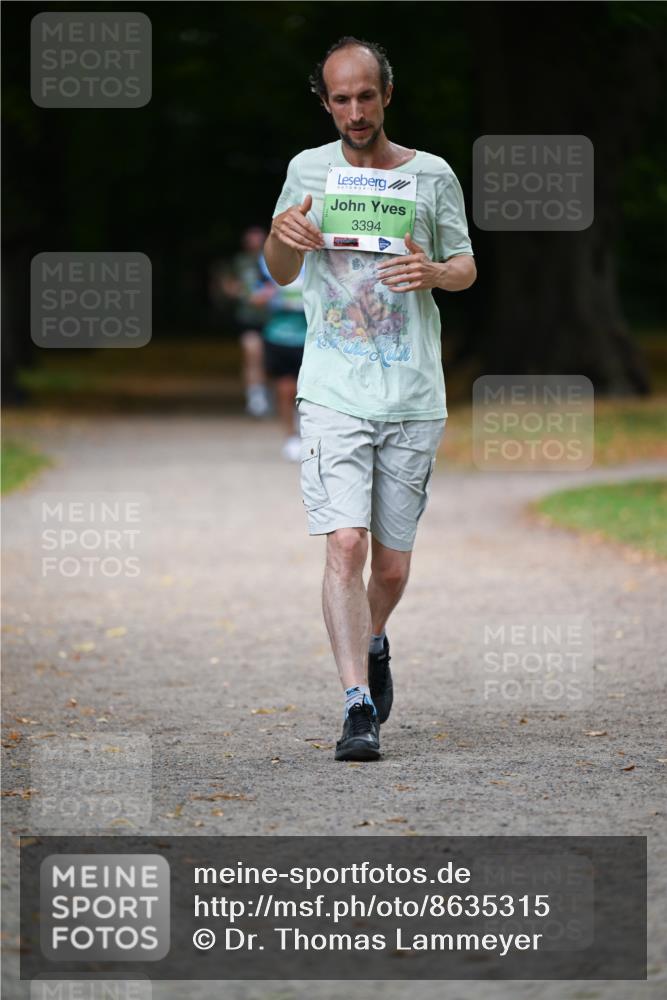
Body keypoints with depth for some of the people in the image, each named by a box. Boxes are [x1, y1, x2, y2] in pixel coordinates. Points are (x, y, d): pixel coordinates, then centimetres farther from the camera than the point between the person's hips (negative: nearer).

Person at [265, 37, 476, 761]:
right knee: (345, 544, -17)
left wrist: (434, 271, -13)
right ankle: (358, 704, -18)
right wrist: (282, 236, -10)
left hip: (413, 400, 1)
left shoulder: (431, 175, 5)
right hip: (333, 394, -1)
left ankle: (373, 644, 40)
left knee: (392, 564, 8)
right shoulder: (309, 170, 7)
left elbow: (466, 267, 12)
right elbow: (279, 273, 15)